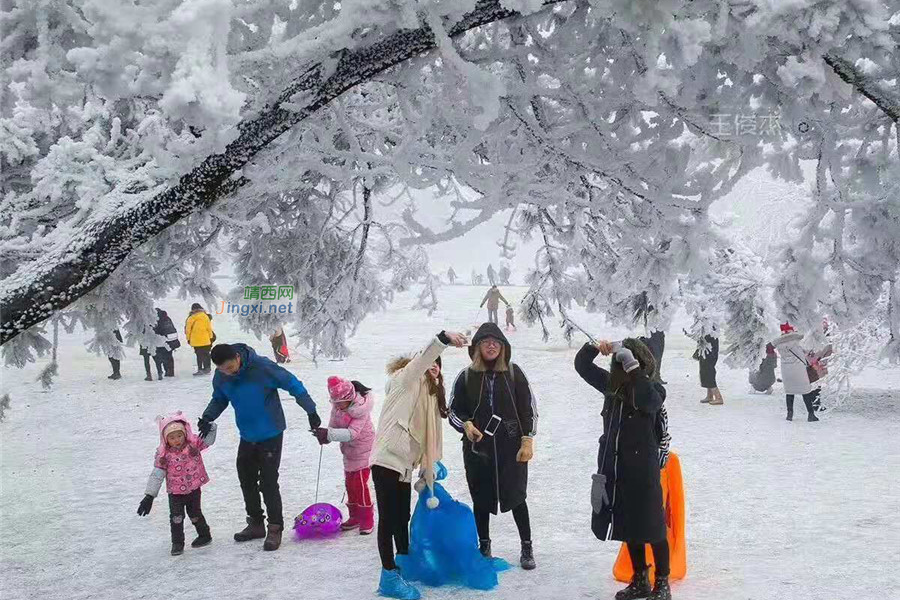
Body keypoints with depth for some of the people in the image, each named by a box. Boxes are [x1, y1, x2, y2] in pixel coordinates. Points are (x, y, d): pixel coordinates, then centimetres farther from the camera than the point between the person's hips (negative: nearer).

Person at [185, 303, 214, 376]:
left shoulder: (191, 318, -6)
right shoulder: (205, 316, -2)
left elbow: (188, 329, -2)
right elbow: (209, 328, 2)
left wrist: (188, 338, 9)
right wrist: (211, 337, 12)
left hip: (195, 341, -1)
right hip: (205, 340, 1)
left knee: (199, 355, 4)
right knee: (206, 354, 12)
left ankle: (200, 369, 0)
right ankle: (207, 368, 16)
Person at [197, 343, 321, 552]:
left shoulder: (262, 367, -26)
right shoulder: (220, 377, -9)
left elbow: (293, 384, -17)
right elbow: (219, 399, 11)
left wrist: (311, 411, -14)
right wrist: (208, 417, -9)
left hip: (271, 434, -6)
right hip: (247, 436, 6)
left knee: (268, 481, -7)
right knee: (246, 480, 12)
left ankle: (275, 528, 6)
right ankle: (255, 524, 28)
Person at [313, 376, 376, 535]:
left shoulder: (361, 410, -28)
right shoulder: (337, 406, -9)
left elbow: (352, 433, -35)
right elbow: (334, 424, -1)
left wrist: (329, 434, -42)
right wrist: (326, 436, -23)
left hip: (363, 449, -7)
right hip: (348, 449, 7)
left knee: (360, 483, -10)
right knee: (349, 483, 13)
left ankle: (367, 519, 1)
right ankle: (355, 517, 26)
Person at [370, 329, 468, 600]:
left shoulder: (430, 395, 23)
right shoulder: (405, 379, -1)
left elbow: (428, 439, 22)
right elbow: (422, 358, -23)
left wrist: (429, 476, 19)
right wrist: (443, 338, -40)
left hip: (405, 465, 9)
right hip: (388, 459, -9)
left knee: (402, 517, 18)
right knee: (388, 518, -6)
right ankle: (389, 576, -4)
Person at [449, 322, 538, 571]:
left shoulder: (513, 372, 1)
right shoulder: (466, 376, 1)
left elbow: (528, 408, 2)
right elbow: (454, 410, 7)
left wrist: (527, 441, -4)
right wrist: (466, 424, -14)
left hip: (511, 447, -1)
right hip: (477, 448, 1)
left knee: (516, 496, 0)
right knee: (481, 499, 8)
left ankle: (527, 548, 15)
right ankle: (484, 547, 24)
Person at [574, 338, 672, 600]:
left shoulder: (653, 388, -13)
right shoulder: (612, 383, 2)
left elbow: (649, 400, -37)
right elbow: (581, 365, 8)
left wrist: (631, 365, -36)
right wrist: (595, 347, -11)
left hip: (643, 468, -6)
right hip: (613, 466, 6)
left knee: (652, 528, 4)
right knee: (629, 528, 16)